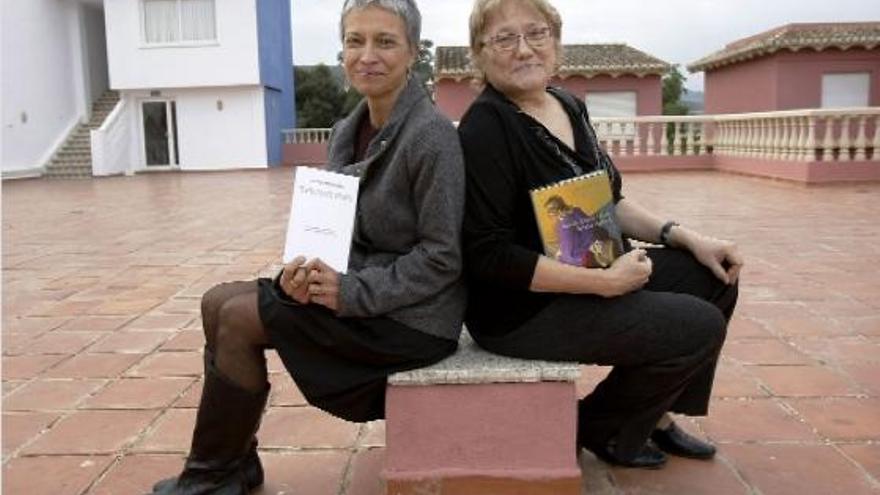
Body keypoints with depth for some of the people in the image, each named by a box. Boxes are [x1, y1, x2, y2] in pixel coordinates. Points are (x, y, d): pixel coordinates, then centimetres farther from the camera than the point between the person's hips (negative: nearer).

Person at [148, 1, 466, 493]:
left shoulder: (432, 135, -18)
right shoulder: (347, 131, 7)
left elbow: (442, 259, -19)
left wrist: (352, 292, -23)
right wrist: (307, 269, -12)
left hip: (411, 315, -8)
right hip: (353, 282, 8)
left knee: (239, 318, -12)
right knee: (218, 301, 2)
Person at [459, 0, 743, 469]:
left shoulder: (569, 105, 6)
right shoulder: (484, 128, -20)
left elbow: (607, 201, 14)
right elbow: (490, 256, -24)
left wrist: (686, 237, 1)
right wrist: (605, 281, -23)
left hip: (591, 272, 9)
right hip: (523, 306, -9)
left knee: (713, 276, 8)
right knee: (699, 325, -12)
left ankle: (654, 413, 23)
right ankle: (599, 429, 11)